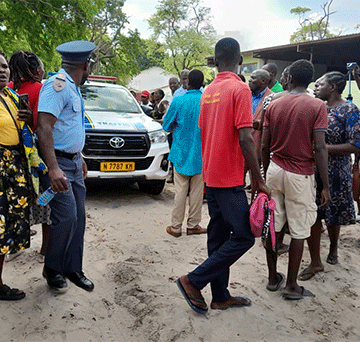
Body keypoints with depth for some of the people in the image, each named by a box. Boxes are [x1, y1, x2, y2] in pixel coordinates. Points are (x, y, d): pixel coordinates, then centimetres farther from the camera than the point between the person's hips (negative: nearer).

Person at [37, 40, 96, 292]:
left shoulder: (72, 88, 15)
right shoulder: (58, 85, -15)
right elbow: (44, 127, -24)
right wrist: (53, 168, -30)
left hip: (74, 162, 9)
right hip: (59, 163, -9)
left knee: (78, 217, 10)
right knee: (66, 218, -9)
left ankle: (73, 268, 22)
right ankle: (52, 269, 13)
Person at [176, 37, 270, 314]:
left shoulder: (208, 91, 10)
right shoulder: (240, 89, -13)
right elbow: (245, 139, -20)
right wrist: (259, 180, -13)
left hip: (211, 175, 8)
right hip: (230, 178, -8)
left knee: (219, 235, 13)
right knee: (244, 236, 2)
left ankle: (221, 296, 23)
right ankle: (194, 281, 3)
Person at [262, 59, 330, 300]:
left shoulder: (274, 106, 4)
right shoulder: (317, 106, -8)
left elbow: (265, 146, 5)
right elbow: (319, 148, -13)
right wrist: (326, 186, -7)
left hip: (275, 170, 4)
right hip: (301, 175, -4)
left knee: (273, 226, 12)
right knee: (299, 232, 7)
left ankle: (273, 278, 24)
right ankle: (292, 286, 16)